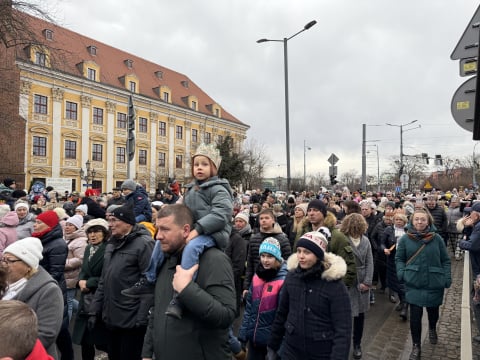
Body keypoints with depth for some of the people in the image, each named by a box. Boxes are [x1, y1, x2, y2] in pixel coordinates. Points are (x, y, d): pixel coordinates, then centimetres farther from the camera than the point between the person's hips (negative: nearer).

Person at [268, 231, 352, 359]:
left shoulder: (334, 284, -17)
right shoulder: (291, 276, -5)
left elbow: (343, 329, -17)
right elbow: (281, 313, 5)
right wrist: (273, 345, 10)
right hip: (290, 350, 3)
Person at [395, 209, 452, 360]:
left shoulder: (437, 238, -6)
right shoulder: (405, 239, -7)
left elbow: (445, 260, 1)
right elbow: (399, 258, 2)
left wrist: (447, 278, -7)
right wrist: (401, 273, -13)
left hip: (434, 284, 1)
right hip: (414, 284, -1)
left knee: (433, 311, 20)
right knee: (415, 315, -1)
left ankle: (432, 329, 55)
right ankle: (416, 346, 19)